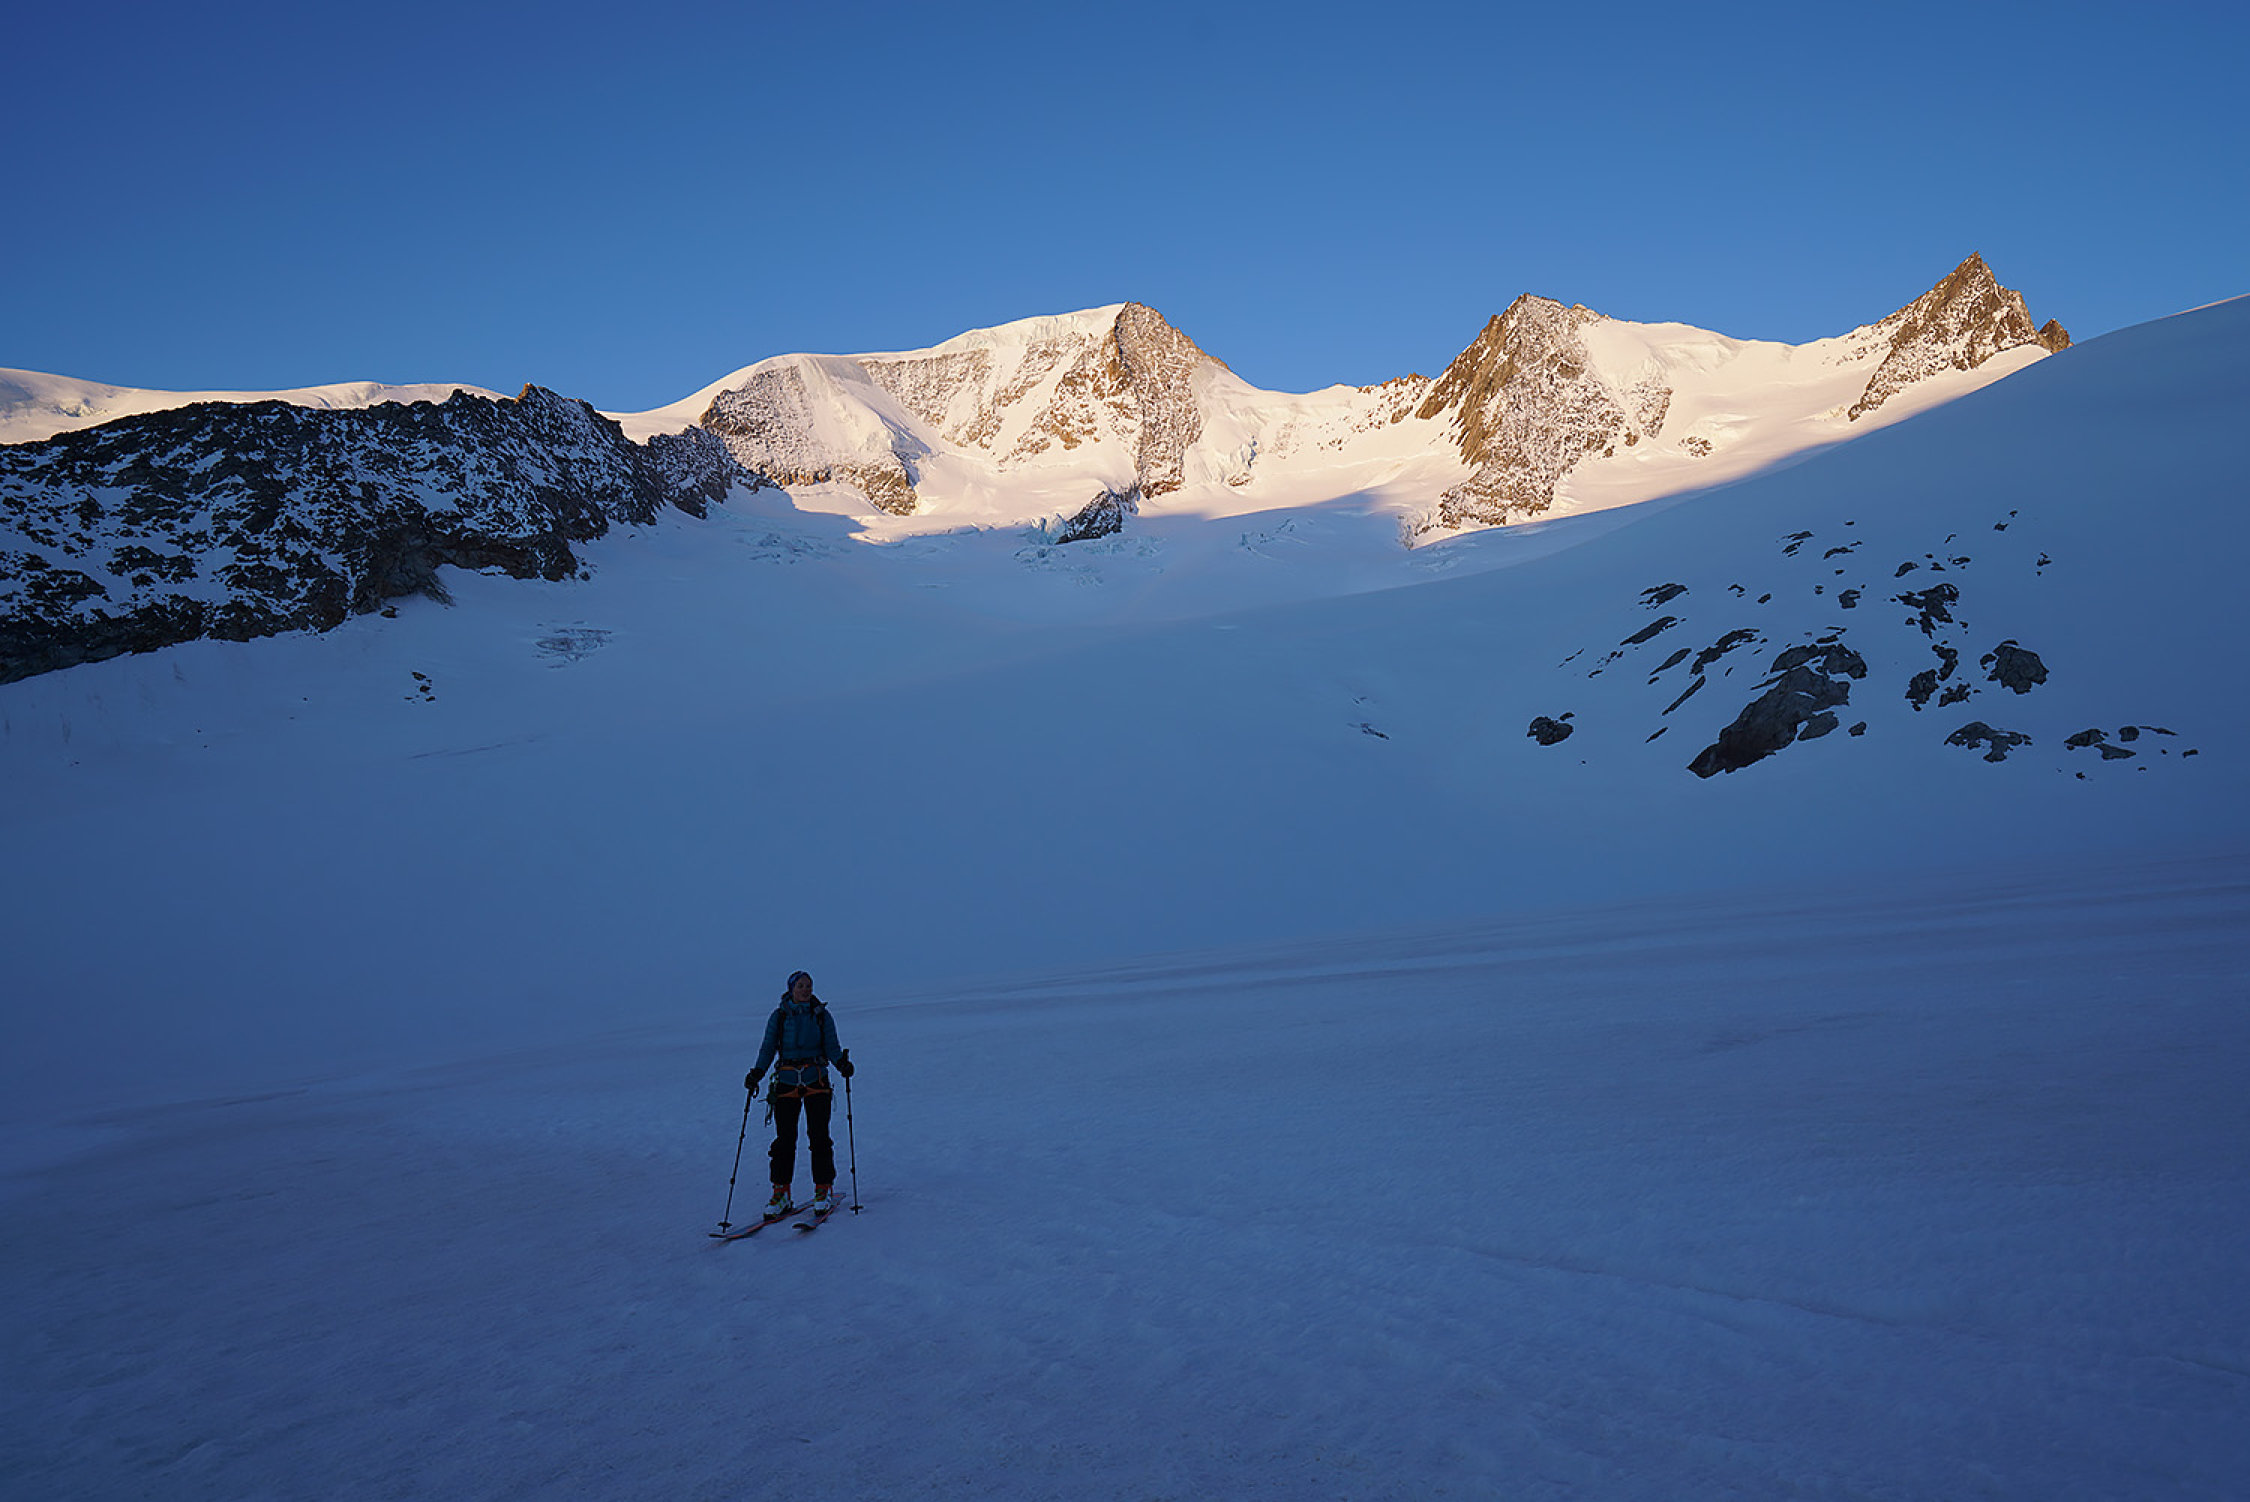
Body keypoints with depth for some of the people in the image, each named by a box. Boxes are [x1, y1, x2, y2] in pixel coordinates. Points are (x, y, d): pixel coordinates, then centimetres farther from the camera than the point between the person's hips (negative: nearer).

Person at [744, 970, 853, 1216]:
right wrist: (757, 1073, -9)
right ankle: (780, 1193, 6)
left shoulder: (821, 1015, 5)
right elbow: (768, 1048, 5)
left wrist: (841, 1062, -17)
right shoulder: (779, 1016, 5)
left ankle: (824, 1189, 6)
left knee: (819, 1136, -5)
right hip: (786, 1082, 0)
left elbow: (831, 1046, 4)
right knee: (784, 1138, -2)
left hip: (816, 1080, 0)